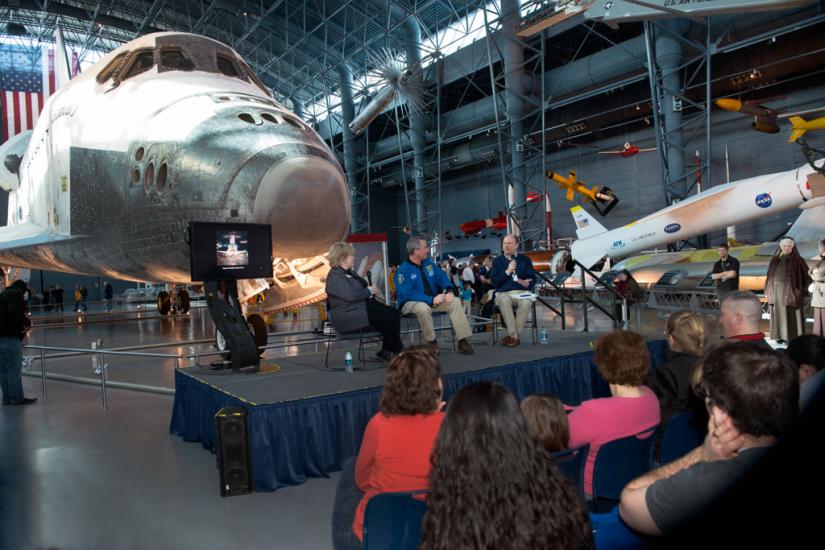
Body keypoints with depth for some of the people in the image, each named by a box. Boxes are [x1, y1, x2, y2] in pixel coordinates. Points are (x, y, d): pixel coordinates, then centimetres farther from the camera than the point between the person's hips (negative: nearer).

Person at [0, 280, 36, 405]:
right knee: (14, 369, -5)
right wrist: (27, 322, -11)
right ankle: (17, 398, -1)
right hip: (10, 337, -9)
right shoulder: (16, 294, -6)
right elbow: (14, 312, -22)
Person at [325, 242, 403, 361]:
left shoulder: (349, 272, 17)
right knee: (388, 318, -20)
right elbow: (351, 295, -27)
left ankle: (387, 351, -5)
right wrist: (370, 291, -13)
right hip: (348, 318, -10)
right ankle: (392, 351, -3)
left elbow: (362, 287, 26)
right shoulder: (335, 276, -15)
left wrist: (371, 288, 2)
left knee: (394, 313, -7)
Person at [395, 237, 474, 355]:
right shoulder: (403, 270, -17)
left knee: (455, 302, -12)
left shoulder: (428, 263, 5)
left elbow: (442, 277, 6)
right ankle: (432, 342, -21)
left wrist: (449, 291, -16)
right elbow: (408, 293, -25)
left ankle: (462, 341, -17)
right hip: (411, 303, -6)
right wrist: (431, 300, -31)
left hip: (433, 300, 7)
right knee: (423, 308, -39)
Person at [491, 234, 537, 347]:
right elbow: (494, 281, 2)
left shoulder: (525, 260, 16)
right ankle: (514, 336, -32)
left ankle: (513, 336, -26)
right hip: (503, 293, 0)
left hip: (522, 292, 0)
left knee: (526, 302, -35)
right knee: (504, 301, -37)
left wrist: (527, 282, -15)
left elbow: (532, 277, 8)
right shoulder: (497, 261, 13)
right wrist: (507, 272, -10)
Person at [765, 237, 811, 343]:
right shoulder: (775, 260, 12)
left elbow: (806, 274, -1)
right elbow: (770, 275, 14)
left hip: (790, 290, -4)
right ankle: (781, 335, 9)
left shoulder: (797, 260, 1)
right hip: (776, 290, 4)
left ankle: (793, 337, 0)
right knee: (779, 313, 4)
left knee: (791, 314, -4)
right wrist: (768, 290, 8)